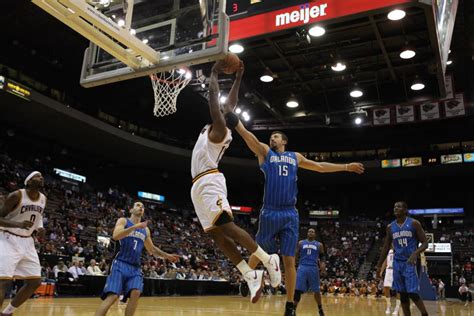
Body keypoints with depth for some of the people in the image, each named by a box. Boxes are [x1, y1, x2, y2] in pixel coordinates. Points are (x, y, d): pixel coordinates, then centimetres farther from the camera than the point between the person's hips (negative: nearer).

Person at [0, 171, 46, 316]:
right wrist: (18, 224, -29)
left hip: (26, 242, 7)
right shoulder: (16, 195, -15)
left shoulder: (43, 199, 4)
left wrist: (40, 227, 0)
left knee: (35, 282, 5)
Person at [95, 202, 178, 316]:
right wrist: (135, 227, -26)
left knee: (135, 293, -16)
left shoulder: (145, 229, 16)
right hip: (120, 264, -5)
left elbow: (152, 249, 25)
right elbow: (115, 236, -20)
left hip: (135, 267, 5)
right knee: (112, 296, -16)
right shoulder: (123, 221, 1)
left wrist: (167, 256, 13)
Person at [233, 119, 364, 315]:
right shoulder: (264, 151, 12)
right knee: (258, 252, 5)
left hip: (290, 214, 2)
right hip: (269, 213, -2)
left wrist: (346, 167, 29)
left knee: (289, 260, 1)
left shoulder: (295, 157, 20)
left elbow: (320, 167, 28)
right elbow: (246, 134, 2)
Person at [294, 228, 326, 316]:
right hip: (302, 267, 0)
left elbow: (322, 258, 13)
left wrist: (322, 264, -7)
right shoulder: (301, 243, 11)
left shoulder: (319, 245, 11)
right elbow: (296, 255, 12)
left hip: (313, 268, 0)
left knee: (316, 291, 7)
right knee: (297, 290, -8)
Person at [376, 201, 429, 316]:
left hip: (410, 262, -4)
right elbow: (386, 247, 14)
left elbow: (425, 243, -5)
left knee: (413, 293, -9)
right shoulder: (390, 227, 7)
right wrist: (379, 265, 12)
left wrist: (415, 253, -24)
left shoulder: (414, 223, -5)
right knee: (402, 295, 7)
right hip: (397, 263, 4)